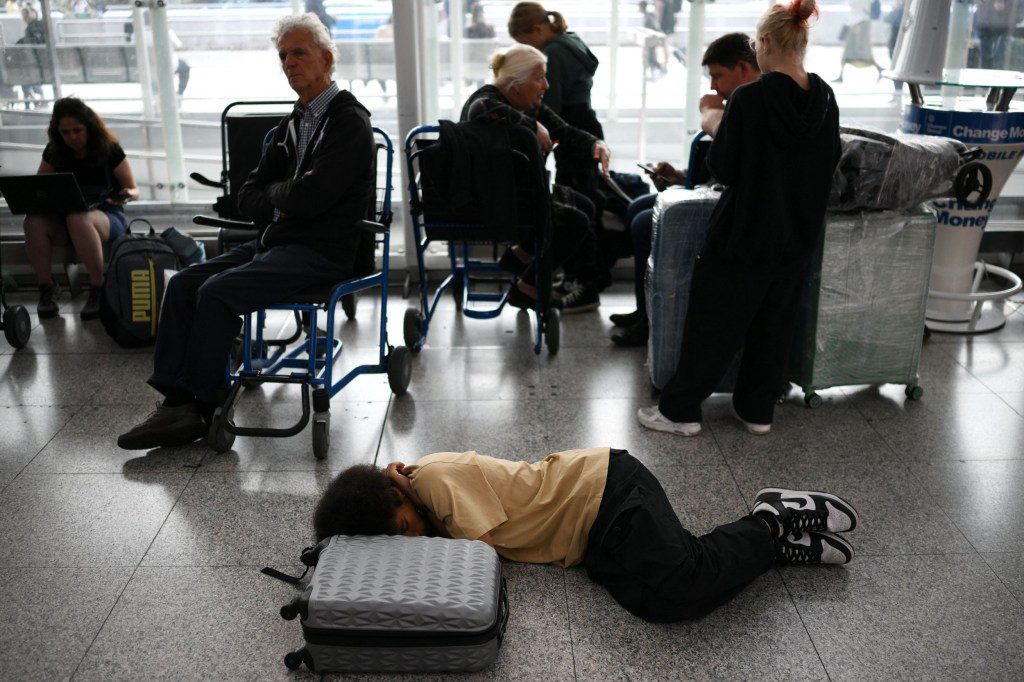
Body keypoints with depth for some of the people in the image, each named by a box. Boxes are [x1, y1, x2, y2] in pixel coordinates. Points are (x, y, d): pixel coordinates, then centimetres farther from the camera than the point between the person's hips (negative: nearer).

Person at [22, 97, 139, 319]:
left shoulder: (109, 149, 0)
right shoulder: (54, 152, 11)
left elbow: (133, 189, 2)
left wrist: (127, 195, -22)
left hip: (108, 217, -4)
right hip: (63, 219, 4)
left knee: (78, 219, -40)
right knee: (34, 221, -31)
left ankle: (98, 288, -29)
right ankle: (46, 286, -16)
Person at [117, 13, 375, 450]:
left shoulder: (349, 121, -8)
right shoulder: (293, 124, 19)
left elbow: (310, 196, -21)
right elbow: (247, 198, 16)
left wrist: (275, 193, 0)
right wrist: (283, 201, -5)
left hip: (321, 252, -9)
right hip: (276, 242, 9)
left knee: (216, 292, -22)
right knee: (183, 283, -4)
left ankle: (200, 409, -9)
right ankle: (176, 403, -8)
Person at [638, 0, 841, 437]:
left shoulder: (749, 99, -18)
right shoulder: (825, 99, 0)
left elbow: (723, 169, -13)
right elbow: (830, 162, 11)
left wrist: (716, 129, 4)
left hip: (745, 233, -5)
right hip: (799, 236, 6)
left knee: (713, 321, 5)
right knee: (775, 323, 16)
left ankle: (680, 410, 14)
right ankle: (758, 410, 27)